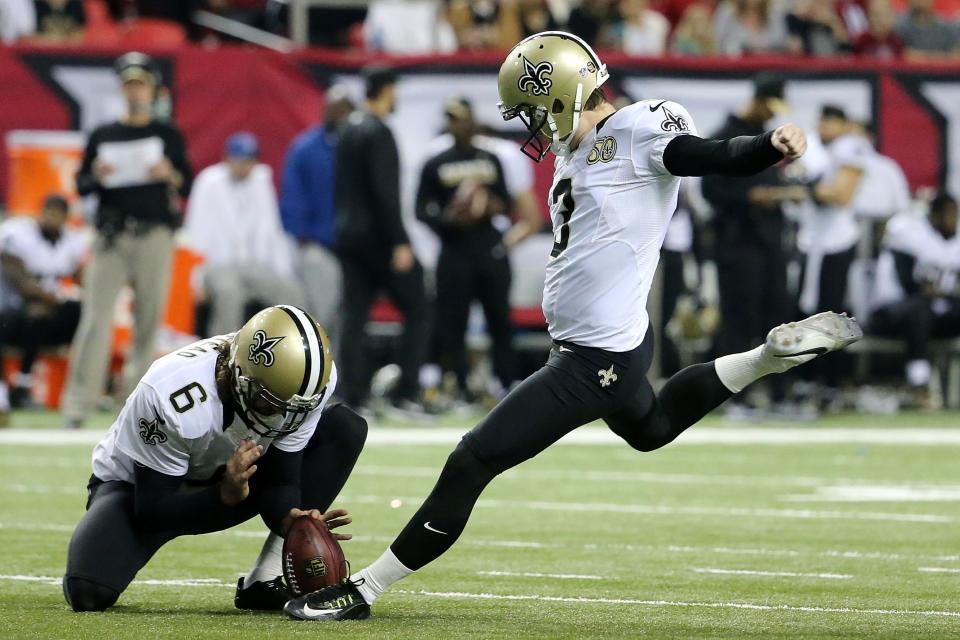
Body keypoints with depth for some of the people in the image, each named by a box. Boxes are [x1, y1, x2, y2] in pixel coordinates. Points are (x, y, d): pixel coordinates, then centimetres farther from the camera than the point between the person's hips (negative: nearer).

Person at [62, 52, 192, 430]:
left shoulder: (168, 135, 11)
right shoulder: (101, 136, 14)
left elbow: (188, 187, 8)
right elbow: (80, 186, 13)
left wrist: (170, 175, -12)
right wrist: (97, 177, -8)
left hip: (154, 237, 0)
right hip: (111, 238, 0)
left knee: (149, 317, -2)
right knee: (95, 317, -9)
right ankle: (78, 403, -12)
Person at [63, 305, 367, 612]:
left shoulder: (304, 382, -25)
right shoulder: (173, 398, -38)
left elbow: (280, 480, -17)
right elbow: (152, 509, -29)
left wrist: (292, 519, -39)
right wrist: (227, 493, -44)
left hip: (227, 480, 5)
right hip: (139, 487, -5)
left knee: (346, 428, -15)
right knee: (89, 592, -33)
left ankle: (263, 581, -15)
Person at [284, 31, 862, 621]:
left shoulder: (640, 131, -16)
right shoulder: (577, 149, 11)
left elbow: (723, 157, -26)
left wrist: (773, 146, -43)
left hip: (597, 362, -11)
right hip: (619, 346, 11)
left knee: (471, 466, -9)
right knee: (651, 429, 39)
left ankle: (364, 590, -4)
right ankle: (772, 357, 35)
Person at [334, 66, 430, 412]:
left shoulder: (348, 128, 13)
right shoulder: (378, 132, -14)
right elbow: (386, 192, -20)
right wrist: (400, 244, -20)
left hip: (349, 236, 8)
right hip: (378, 237, -8)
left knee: (354, 317, 5)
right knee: (417, 312, -1)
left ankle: (353, 395, 1)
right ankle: (406, 391, -7)